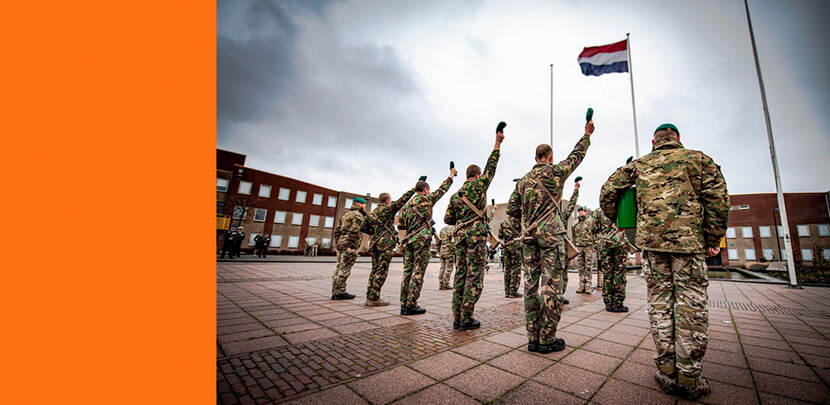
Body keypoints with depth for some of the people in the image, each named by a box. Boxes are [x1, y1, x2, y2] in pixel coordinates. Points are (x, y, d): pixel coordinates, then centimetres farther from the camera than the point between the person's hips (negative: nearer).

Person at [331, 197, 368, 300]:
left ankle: (335, 292, 17)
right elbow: (354, 231, -20)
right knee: (345, 269, -4)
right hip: (349, 245, -9)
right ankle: (340, 292, 1)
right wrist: (352, 246, -21)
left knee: (339, 268, 11)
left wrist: (337, 243, 20)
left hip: (340, 244, 9)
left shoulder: (346, 214, 21)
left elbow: (337, 229, 19)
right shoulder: (359, 215, -7)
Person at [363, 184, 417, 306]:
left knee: (375, 270, 11)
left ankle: (369, 297, 13)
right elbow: (403, 199, -7)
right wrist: (414, 188, 0)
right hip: (385, 243, -8)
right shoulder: (388, 208, -3)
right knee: (381, 271, -5)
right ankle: (374, 298, -4)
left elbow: (366, 229, 14)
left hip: (374, 243, 8)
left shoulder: (373, 212, 17)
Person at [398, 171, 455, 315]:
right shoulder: (426, 199, -1)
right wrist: (451, 175, 22)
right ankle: (411, 305, -2)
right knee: (418, 272, -4)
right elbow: (442, 190, 10)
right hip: (421, 240, -7)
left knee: (407, 272, 8)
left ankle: (404, 304, 12)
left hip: (408, 240, 7)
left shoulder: (407, 205, 16)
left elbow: (400, 225, 15)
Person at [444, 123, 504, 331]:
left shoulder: (455, 195, 17)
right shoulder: (479, 185, 3)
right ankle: (466, 319, -1)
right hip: (476, 234, -6)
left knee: (460, 275, 8)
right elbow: (491, 166, 5)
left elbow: (447, 219, 15)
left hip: (460, 235, 6)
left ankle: (457, 317, 11)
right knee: (474, 277, -3)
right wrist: (497, 143, 9)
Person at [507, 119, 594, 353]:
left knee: (531, 284, 6)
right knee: (551, 285, -1)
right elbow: (576, 156, 17)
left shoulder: (523, 181, 14)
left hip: (528, 236, 5)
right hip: (551, 234, -5)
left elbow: (511, 209, 9)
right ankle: (547, 339, 5)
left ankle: (533, 337, 13)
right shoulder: (555, 172, 1)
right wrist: (587, 135, 32)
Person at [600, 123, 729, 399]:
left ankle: (667, 371, 13)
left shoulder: (639, 164, 13)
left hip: (651, 239, 1)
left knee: (660, 301, 6)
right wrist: (713, 239, 5)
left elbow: (608, 190, 7)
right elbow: (717, 198, 1)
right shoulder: (698, 158, 10)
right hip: (688, 238, -1)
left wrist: (613, 219, 20)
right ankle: (689, 377, 7)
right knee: (692, 303, 3)